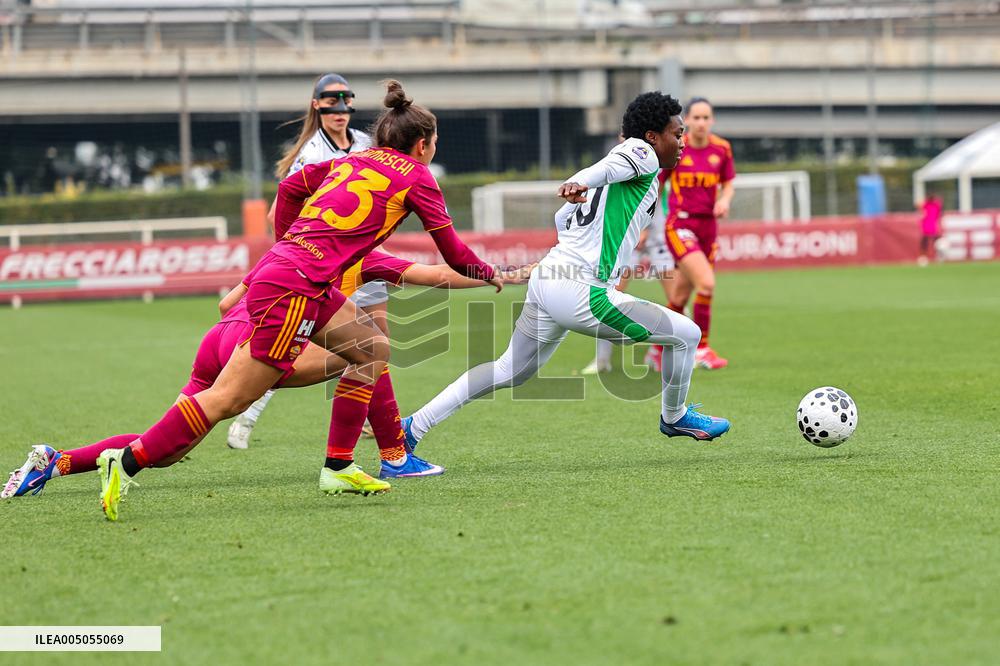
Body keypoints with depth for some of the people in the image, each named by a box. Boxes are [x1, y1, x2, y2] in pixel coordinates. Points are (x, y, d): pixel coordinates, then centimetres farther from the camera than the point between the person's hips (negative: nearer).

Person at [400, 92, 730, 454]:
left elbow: (562, 218, 27)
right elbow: (608, 167, -27)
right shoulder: (643, 153, -3)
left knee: (510, 371, 20)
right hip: (578, 291, -10)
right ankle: (674, 418, 19)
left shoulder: (624, 150, 23)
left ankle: (412, 427, 19)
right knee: (686, 334, -3)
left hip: (545, 279, 10)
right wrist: (580, 183, -46)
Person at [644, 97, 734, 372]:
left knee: (680, 297, 10)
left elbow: (727, 184, 15)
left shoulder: (721, 149, 2)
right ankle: (701, 349, -10)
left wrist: (725, 200, -8)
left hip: (708, 226, 4)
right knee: (706, 283, -22)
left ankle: (657, 349, 28)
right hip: (680, 225, -4)